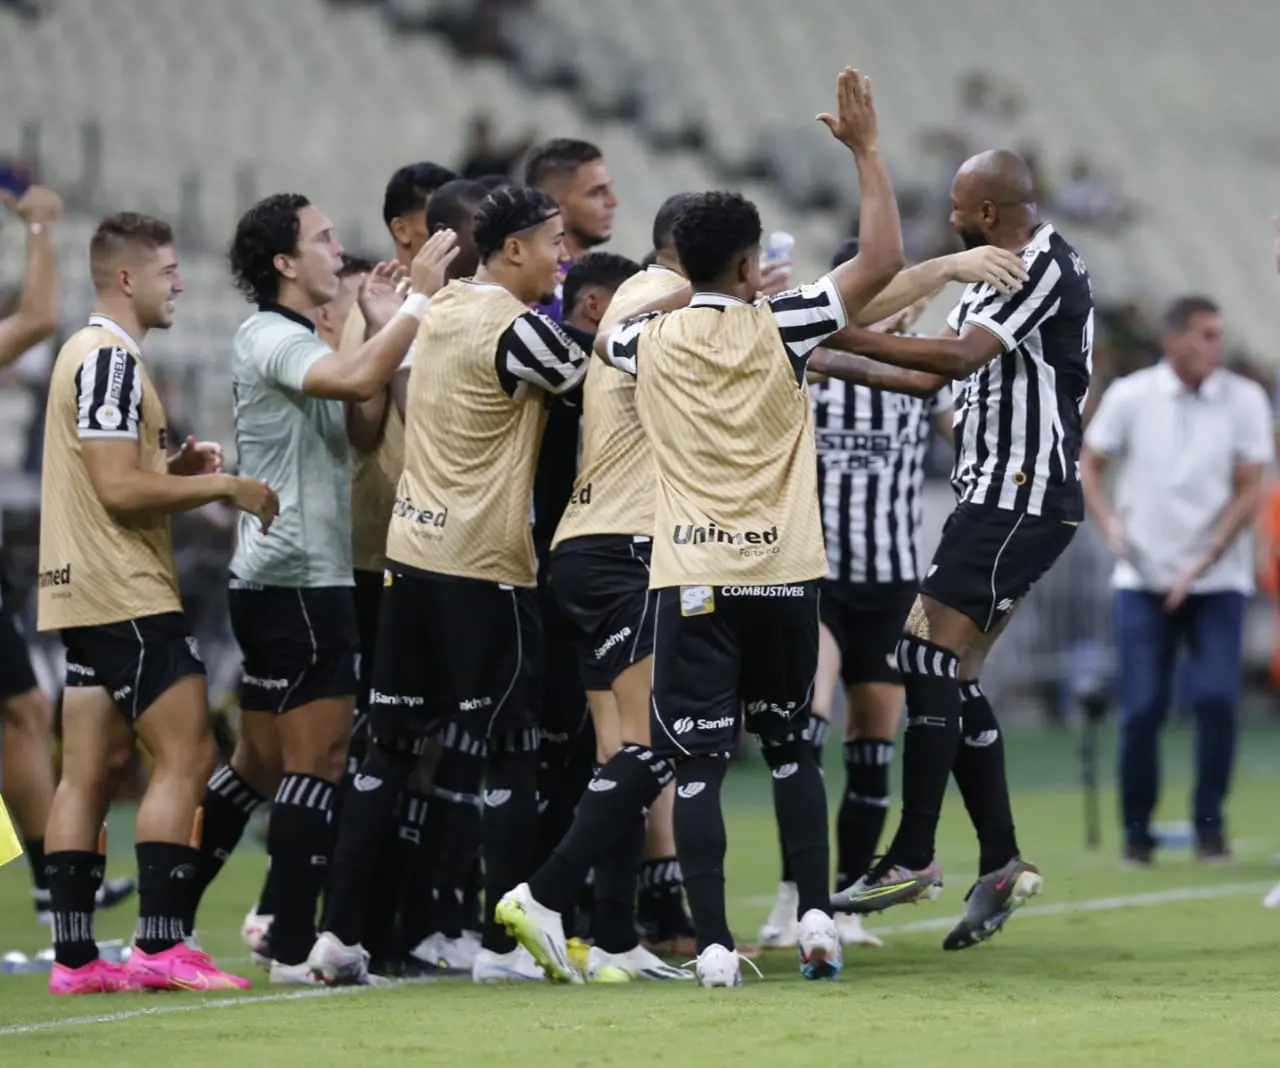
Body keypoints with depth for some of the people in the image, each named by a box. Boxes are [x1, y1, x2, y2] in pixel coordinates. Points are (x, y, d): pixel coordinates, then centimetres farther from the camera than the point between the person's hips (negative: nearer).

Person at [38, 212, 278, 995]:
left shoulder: (92, 353, 18)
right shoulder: (112, 359, -13)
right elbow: (119, 488, -20)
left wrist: (181, 465, 12)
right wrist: (222, 486, -12)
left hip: (86, 596, 10)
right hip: (126, 596, -10)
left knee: (88, 774, 7)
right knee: (187, 755, -9)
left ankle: (75, 957, 6)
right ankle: (160, 945, -13)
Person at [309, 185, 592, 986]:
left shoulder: (445, 309, 10)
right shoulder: (517, 329, -14)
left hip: (413, 552, 8)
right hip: (486, 568, -8)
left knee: (391, 749, 9)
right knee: (512, 754, 1)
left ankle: (341, 933, 7)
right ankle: (503, 944, 1)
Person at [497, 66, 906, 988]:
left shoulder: (652, 338, 3)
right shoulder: (776, 330, -5)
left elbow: (605, 338, 28)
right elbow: (883, 260, -3)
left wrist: (683, 293, 29)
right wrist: (866, 149, 3)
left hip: (692, 577, 1)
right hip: (783, 572, -1)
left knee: (694, 760, -2)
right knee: (792, 748, 15)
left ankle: (716, 946, -11)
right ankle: (817, 920, 7)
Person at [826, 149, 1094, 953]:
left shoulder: (1046, 268, -15)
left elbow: (959, 356, -25)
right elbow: (945, 371, 21)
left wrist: (853, 338, -21)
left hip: (1023, 500, -10)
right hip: (997, 495, 10)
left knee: (931, 658, -13)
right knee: (954, 678, 8)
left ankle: (914, 858, -13)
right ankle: (1001, 864, 10)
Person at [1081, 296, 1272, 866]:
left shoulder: (1245, 400, -4)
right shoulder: (1129, 396, -2)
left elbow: (1250, 492, -5)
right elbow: (1090, 467, 9)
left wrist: (1201, 564, -12)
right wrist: (1110, 523, -9)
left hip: (1218, 581, 0)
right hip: (1143, 580, 0)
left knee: (1216, 698, -15)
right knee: (1142, 710, -5)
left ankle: (1208, 824, 2)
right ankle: (1137, 831, 11)